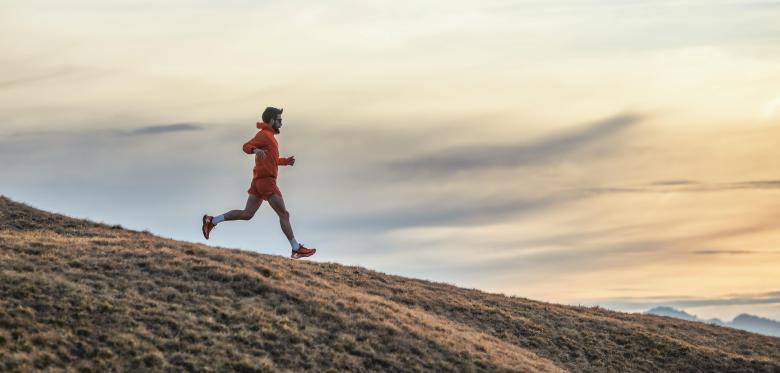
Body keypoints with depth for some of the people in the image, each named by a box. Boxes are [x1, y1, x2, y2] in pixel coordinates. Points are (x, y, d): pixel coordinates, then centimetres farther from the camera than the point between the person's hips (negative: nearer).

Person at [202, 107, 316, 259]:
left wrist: (286, 161, 22)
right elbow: (246, 146, -21)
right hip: (266, 180, -10)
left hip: (259, 181, 10)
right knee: (284, 214, -6)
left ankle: (212, 220, 5)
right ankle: (297, 249, -3)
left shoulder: (268, 136, 23)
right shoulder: (264, 134, -8)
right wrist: (256, 150, -41)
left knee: (247, 214, 7)